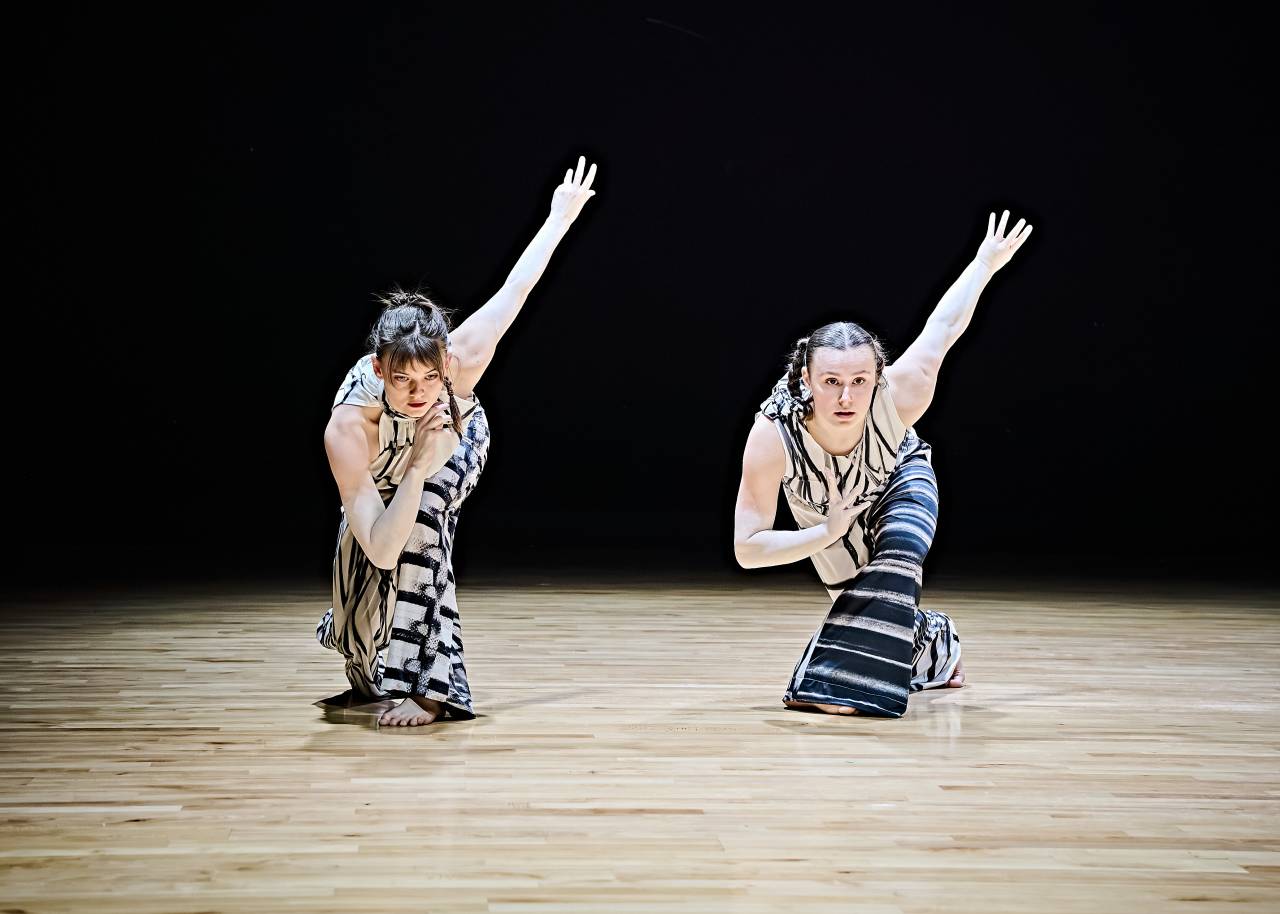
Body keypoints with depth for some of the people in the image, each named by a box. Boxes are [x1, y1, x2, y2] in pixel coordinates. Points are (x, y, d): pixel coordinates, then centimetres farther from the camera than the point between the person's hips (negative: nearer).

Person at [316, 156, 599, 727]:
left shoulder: (463, 359, -42)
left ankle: (428, 687, -19)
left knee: (423, 521, -30)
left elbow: (515, 288, -23)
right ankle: (370, 668, 42)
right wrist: (418, 466, -58)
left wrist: (561, 216, -9)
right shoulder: (348, 429, -46)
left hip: (455, 447, 0)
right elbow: (381, 551, -47)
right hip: (382, 472, 0)